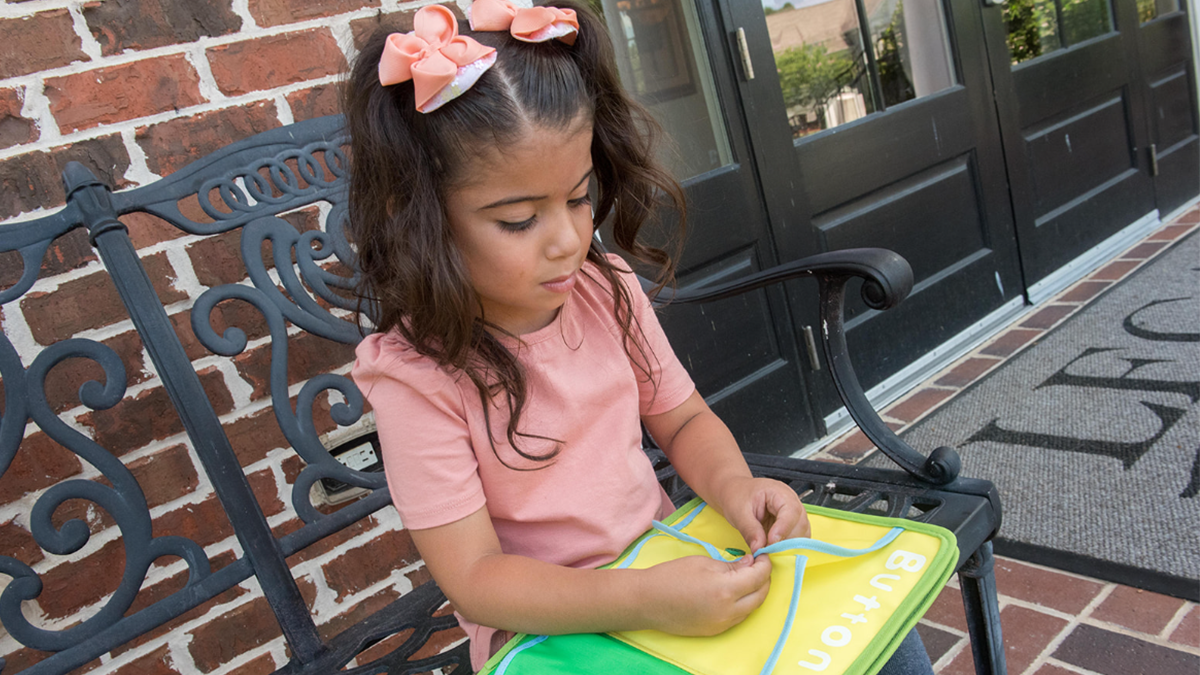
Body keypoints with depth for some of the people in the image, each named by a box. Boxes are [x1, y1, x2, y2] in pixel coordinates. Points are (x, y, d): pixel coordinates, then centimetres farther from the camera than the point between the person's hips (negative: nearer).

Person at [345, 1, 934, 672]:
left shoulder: (604, 289, -3)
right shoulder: (417, 373, -19)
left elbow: (683, 419, 8)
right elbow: (474, 577, -18)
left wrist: (731, 482, -15)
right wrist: (643, 599, -32)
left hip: (671, 563, 5)